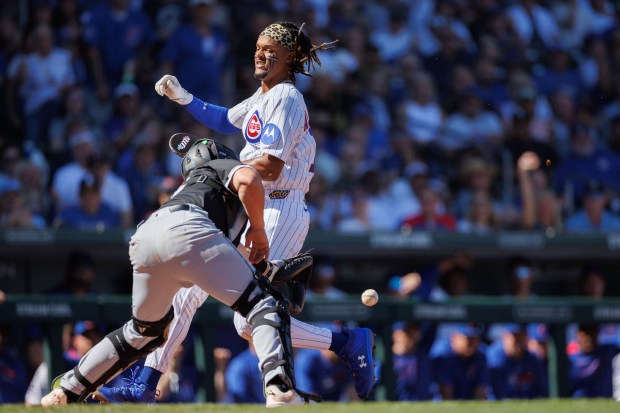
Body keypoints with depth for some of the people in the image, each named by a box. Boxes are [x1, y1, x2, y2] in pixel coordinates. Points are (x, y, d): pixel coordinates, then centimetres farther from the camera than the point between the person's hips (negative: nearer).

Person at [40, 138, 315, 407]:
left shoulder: (187, 187, 44)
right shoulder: (224, 166, 29)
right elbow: (248, 179, 4)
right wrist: (258, 229, 14)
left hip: (141, 242, 7)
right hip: (183, 230, -7)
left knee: (146, 330, 29)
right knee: (264, 304, -4)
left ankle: (65, 390, 35)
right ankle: (280, 389, -28)